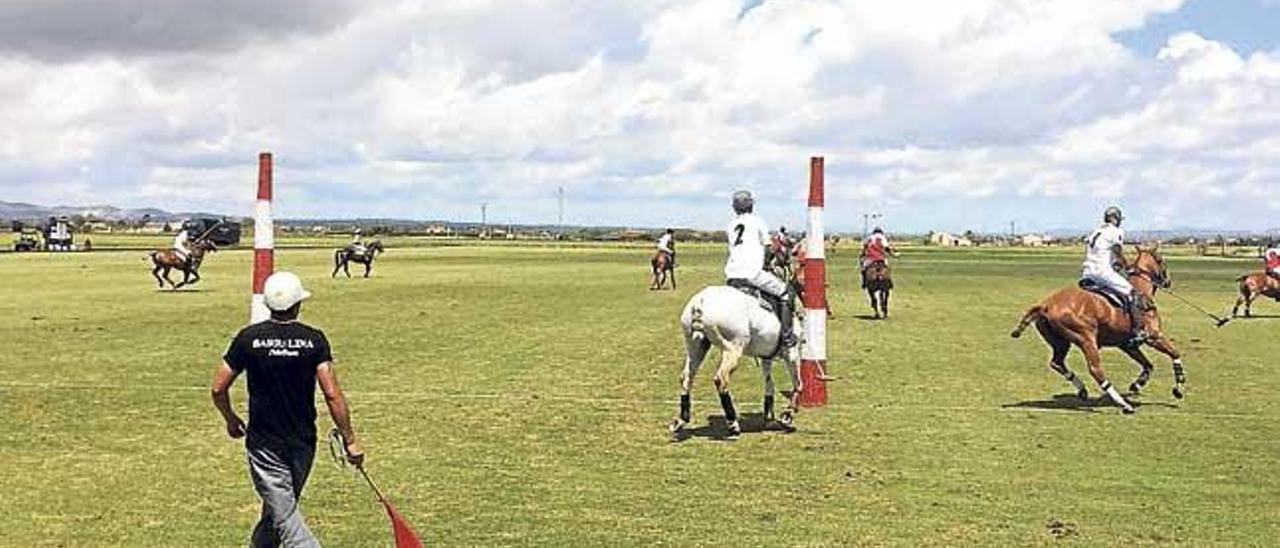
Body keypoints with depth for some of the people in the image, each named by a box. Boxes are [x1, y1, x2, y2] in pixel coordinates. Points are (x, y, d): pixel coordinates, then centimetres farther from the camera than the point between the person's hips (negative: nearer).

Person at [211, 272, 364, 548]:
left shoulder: (248, 338, -6)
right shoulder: (314, 339, -6)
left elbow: (218, 388, -2)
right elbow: (332, 394, -12)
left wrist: (231, 420, 18)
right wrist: (350, 441, -6)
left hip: (263, 444, -2)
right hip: (302, 442, 2)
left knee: (285, 517, -4)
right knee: (279, 507, 22)